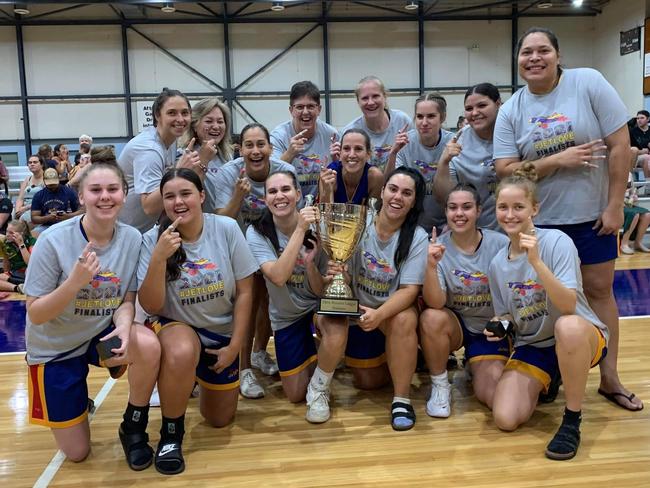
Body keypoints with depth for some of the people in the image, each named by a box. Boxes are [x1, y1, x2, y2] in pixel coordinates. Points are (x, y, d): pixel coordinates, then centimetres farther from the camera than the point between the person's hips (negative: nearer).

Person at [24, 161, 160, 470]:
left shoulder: (132, 238, -15)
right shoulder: (54, 240, -23)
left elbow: (126, 300, -7)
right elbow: (35, 314, -20)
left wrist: (124, 327, -30)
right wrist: (75, 282, -37)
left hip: (103, 333, 2)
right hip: (55, 347, -1)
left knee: (148, 346, -33)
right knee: (77, 453, 5)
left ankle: (133, 428, -6)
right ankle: (77, 403, 39)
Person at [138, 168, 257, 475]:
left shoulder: (227, 229, -15)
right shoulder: (153, 239, -16)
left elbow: (244, 292, -9)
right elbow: (151, 306, -19)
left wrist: (234, 346, -9)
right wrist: (159, 257, -32)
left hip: (222, 332, 2)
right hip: (177, 328, -2)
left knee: (219, 420, 12)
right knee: (181, 354, -40)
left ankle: (204, 377, 45)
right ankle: (171, 432, -12)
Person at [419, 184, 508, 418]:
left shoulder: (500, 244, -13)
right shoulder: (438, 248, -13)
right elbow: (435, 303, -24)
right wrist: (431, 266, -39)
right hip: (456, 325, 0)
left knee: (493, 398, -16)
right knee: (431, 317, -34)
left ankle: (478, 367, 21)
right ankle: (440, 386, -10)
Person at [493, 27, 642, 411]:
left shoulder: (588, 82, -9)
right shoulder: (511, 111, -3)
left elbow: (620, 145, -10)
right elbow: (505, 170, -8)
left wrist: (615, 205, -12)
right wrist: (559, 160, -20)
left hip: (592, 214, -1)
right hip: (539, 220, 1)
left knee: (599, 290, 8)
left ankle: (610, 378, 21)